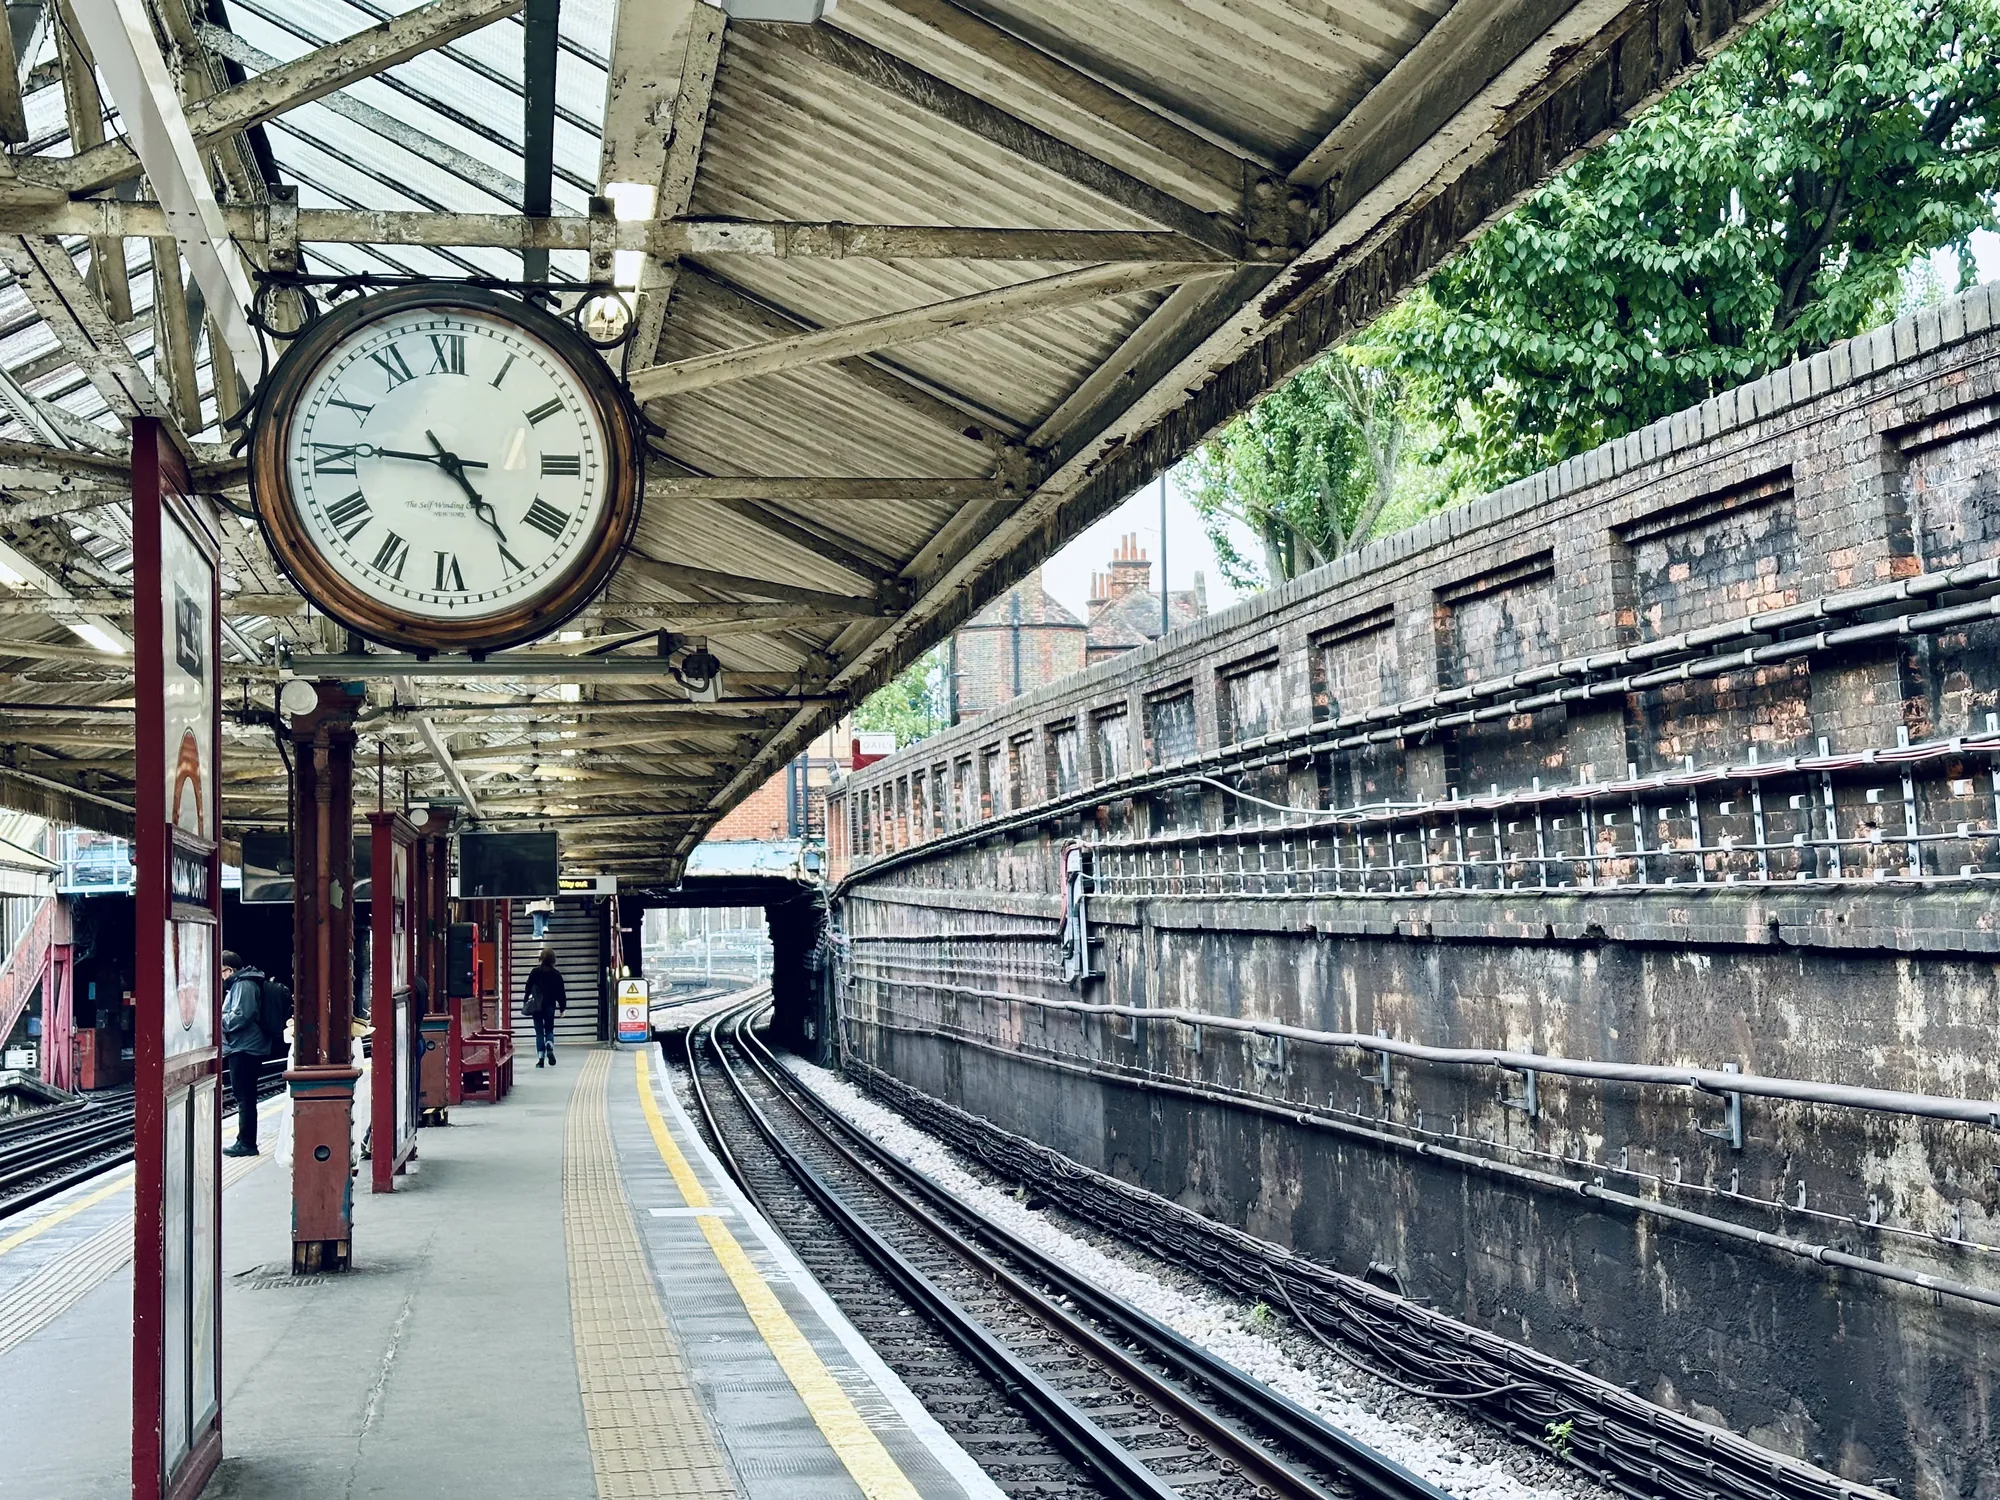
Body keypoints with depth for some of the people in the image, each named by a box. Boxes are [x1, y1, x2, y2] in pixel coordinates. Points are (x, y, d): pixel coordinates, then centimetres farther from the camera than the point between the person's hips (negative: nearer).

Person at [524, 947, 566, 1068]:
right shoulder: (556, 974, -2)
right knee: (549, 1029, 15)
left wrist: (526, 1001, 11)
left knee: (539, 1032, 4)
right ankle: (550, 1048, -15)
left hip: (536, 1006, -1)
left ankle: (541, 1058, -2)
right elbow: (561, 992, 2)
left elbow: (528, 988, 0)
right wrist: (562, 1007, 9)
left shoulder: (535, 972, -3)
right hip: (550, 1006, 1)